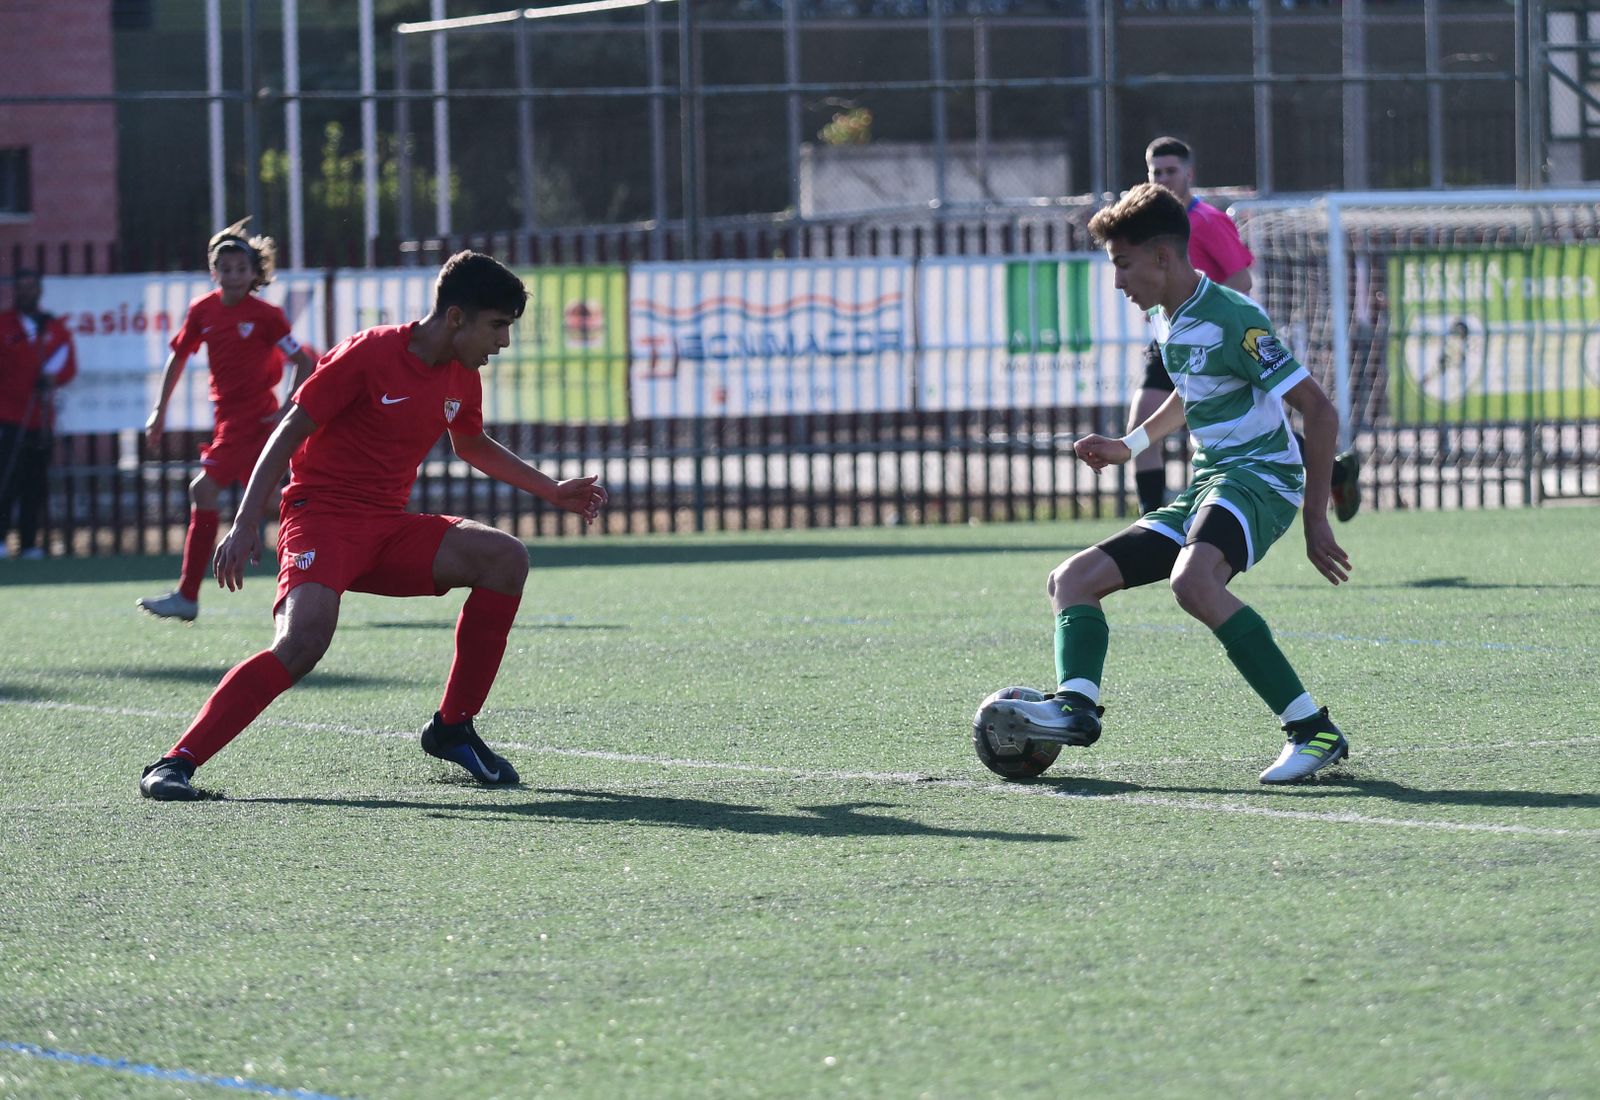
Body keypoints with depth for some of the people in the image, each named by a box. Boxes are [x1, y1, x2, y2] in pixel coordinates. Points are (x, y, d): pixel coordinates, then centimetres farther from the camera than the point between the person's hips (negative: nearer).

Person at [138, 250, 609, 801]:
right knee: (304, 640, -32)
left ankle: (452, 727, -1)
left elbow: (472, 446, 32)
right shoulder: (370, 354, -14)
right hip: (321, 516, -7)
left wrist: (552, 491, 31)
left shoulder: (462, 379, 9)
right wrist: (245, 523, -19)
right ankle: (175, 764, -28)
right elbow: (289, 432, -12)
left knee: (505, 557, -11)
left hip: (390, 529, 7)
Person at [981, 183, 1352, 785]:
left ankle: (1314, 730, -34)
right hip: (1204, 486, 10)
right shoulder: (1164, 319, 13)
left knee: (1193, 581, -38)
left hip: (1259, 476, -10)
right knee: (1072, 579, 3)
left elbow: (1319, 409, -16)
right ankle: (1075, 705, -23)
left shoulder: (1232, 320, -15)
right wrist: (1130, 446, 27)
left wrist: (1315, 518, -17)